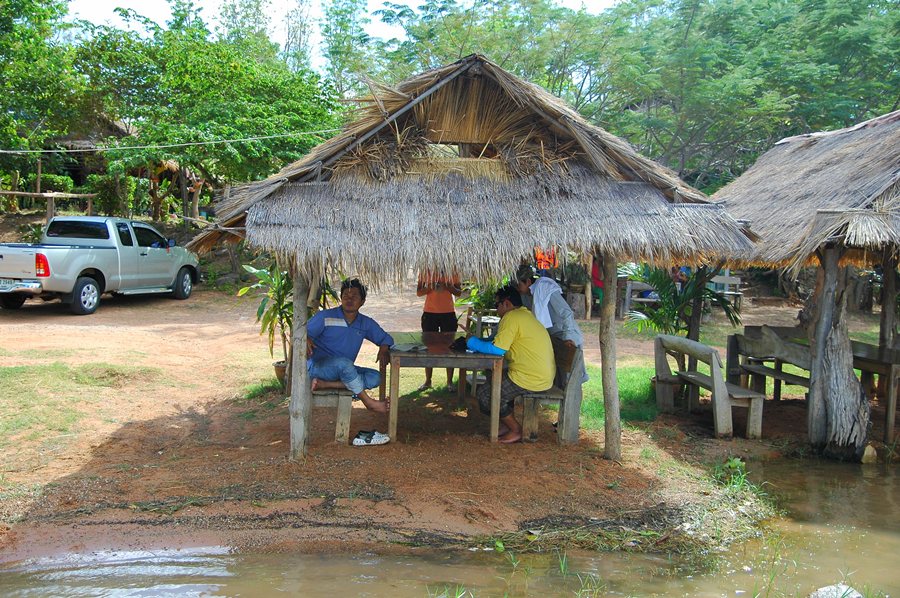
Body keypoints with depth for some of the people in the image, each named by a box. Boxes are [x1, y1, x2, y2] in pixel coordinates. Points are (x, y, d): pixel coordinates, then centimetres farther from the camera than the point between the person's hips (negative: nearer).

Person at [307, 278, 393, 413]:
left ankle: (325, 384, -29)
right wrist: (306, 340, -33)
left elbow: (386, 338, 17)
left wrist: (383, 349, -7)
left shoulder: (366, 323, 7)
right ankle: (368, 401, -21)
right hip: (317, 366, -6)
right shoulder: (325, 317, -7)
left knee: (375, 377, -19)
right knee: (344, 362, -38)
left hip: (343, 370, 6)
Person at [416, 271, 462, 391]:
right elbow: (419, 292, 1)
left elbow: (459, 293, 5)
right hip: (429, 313, 0)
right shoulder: (425, 271, 3)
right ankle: (428, 380, 17)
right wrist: (430, 287, -18)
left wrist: (448, 287, -15)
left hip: (448, 313, 0)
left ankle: (449, 381, 12)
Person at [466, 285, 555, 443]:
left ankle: (516, 430, 7)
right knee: (493, 376, 25)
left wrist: (473, 342, -4)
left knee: (484, 394, -1)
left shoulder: (511, 317, -13)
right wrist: (480, 341, 17)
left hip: (531, 380, -10)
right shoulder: (526, 314, 19)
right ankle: (506, 423, 23)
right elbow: (501, 341, 24)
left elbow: (497, 349, -19)